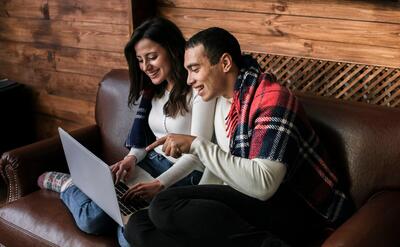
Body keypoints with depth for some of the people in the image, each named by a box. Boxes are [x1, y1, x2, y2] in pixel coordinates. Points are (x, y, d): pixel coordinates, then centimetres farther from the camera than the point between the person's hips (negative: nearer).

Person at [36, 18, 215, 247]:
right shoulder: (153, 90, 12)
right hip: (153, 163, 5)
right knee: (93, 217, -23)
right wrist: (132, 157, -7)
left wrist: (159, 184, -28)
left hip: (184, 176, -4)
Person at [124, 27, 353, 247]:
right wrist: (194, 207, 2)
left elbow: (263, 185, -27)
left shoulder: (272, 98, -17)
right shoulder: (223, 99, 11)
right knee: (138, 225, -7)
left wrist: (197, 145, -23)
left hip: (296, 210, -9)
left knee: (166, 206, -25)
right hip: (255, 205, 9)